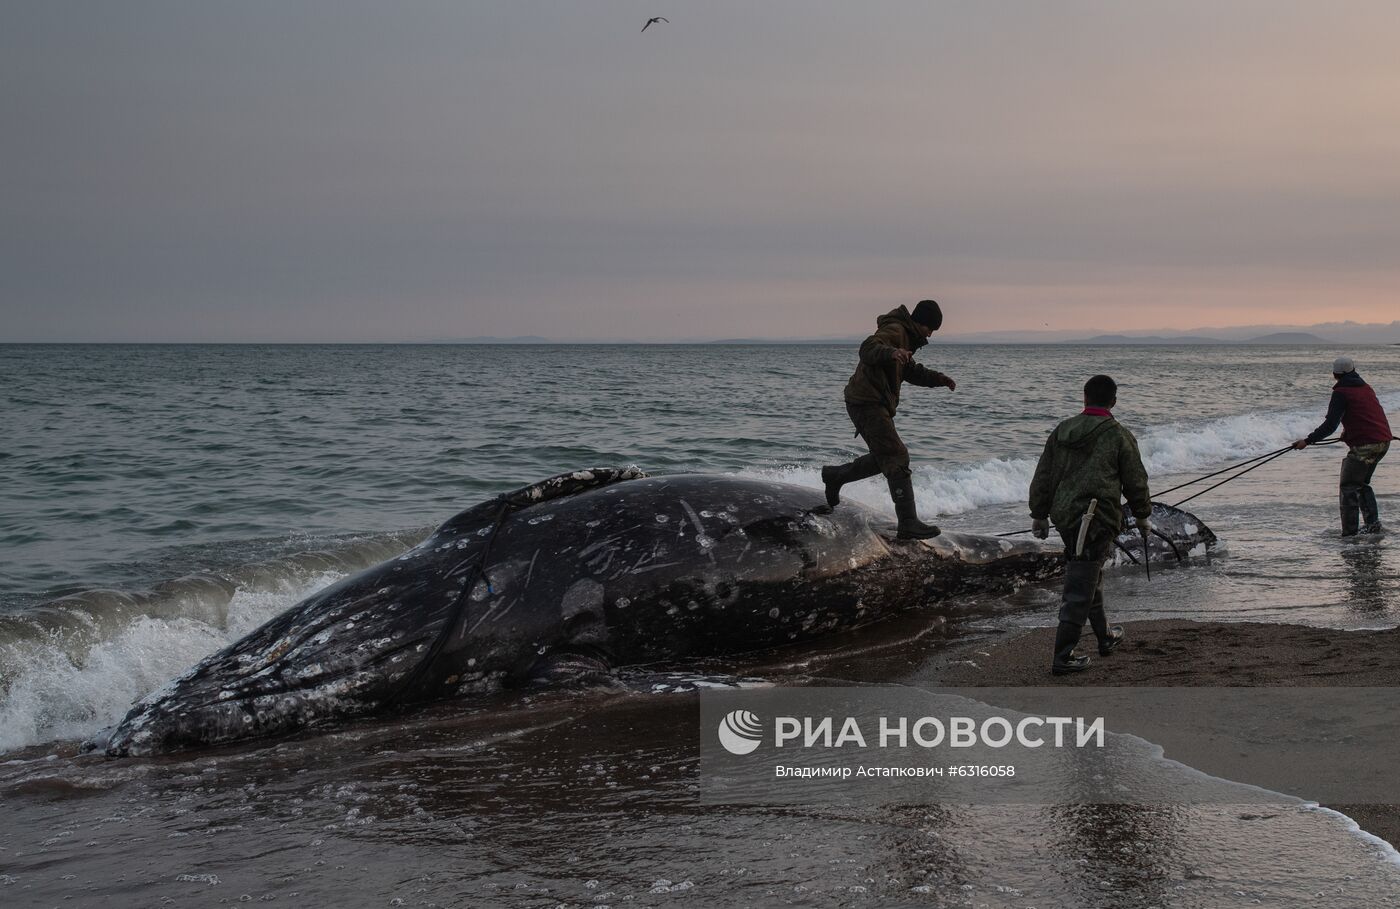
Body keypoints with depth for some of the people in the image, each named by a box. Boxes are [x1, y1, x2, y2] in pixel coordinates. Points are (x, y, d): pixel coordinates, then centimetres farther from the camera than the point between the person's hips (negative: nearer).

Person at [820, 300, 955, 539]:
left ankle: (834, 476, 36)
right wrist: (891, 352, -51)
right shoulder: (894, 331, -14)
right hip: (868, 404, -11)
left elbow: (912, 371, 30)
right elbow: (868, 348, -32)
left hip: (878, 405, 11)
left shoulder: (906, 337, 20)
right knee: (897, 458, -15)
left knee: (883, 459, 22)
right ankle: (908, 523, -18)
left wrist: (939, 379, 16)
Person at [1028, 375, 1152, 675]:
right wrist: (1143, 516, 16)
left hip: (1064, 516, 6)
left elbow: (1042, 478, 12)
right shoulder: (1118, 435, -6)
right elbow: (1136, 481, 1)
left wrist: (1040, 515, 21)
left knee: (1090, 577, 24)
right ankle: (1063, 657, -6)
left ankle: (1105, 636, 41)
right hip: (1097, 520, -6)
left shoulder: (1061, 431, 8)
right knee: (1080, 589, -5)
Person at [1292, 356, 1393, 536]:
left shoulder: (1341, 393, -6)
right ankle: (1372, 523, 18)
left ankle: (1349, 533, -7)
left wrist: (1308, 441, -9)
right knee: (1362, 483, 24)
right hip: (1384, 441, 8)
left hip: (1364, 445, -8)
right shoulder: (1366, 388, 18)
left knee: (1348, 489, -3)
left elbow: (1330, 425, -13)